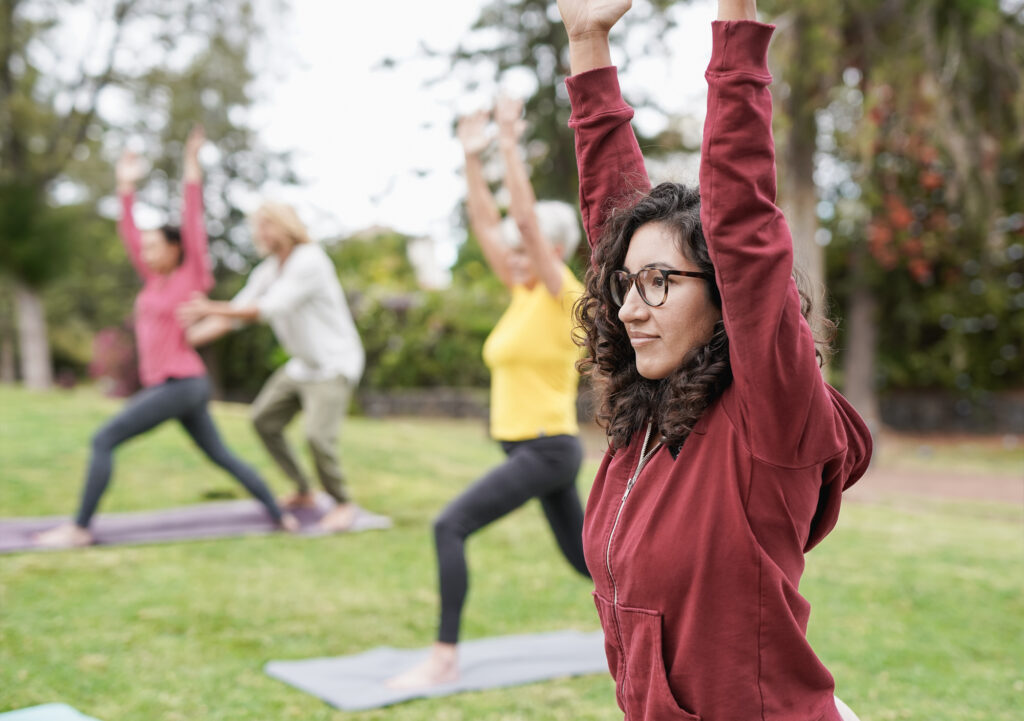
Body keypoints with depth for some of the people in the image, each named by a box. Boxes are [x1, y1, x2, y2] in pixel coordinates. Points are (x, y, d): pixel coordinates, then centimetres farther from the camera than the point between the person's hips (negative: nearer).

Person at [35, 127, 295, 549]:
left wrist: (192, 170, -13)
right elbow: (129, 236, 16)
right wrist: (127, 187, 15)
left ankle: (80, 528, -8)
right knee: (221, 456, 14)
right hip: (176, 387, 9)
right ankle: (280, 516, 18)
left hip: (181, 385, -9)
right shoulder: (156, 278, 13)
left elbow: (193, 225, -12)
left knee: (103, 441, -11)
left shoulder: (192, 278, -6)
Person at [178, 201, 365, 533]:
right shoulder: (267, 271, 5)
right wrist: (187, 337, -10)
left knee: (318, 435, -22)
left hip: (335, 365, -9)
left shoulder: (310, 262, -22)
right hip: (302, 364, 9)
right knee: (264, 419, 12)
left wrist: (210, 308, -32)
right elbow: (234, 313, 2)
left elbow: (268, 309, -30)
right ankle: (303, 492, 24)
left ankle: (344, 504, 1)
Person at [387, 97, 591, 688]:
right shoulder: (525, 292, 10)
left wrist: (511, 147, -18)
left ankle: (446, 658, -12)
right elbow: (487, 223, 10)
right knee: (583, 556, 19)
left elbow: (528, 217, -20)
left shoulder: (564, 296, -11)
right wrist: (474, 157, 7)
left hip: (547, 450, -10)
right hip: (531, 448, 10)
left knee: (451, 527, -16)